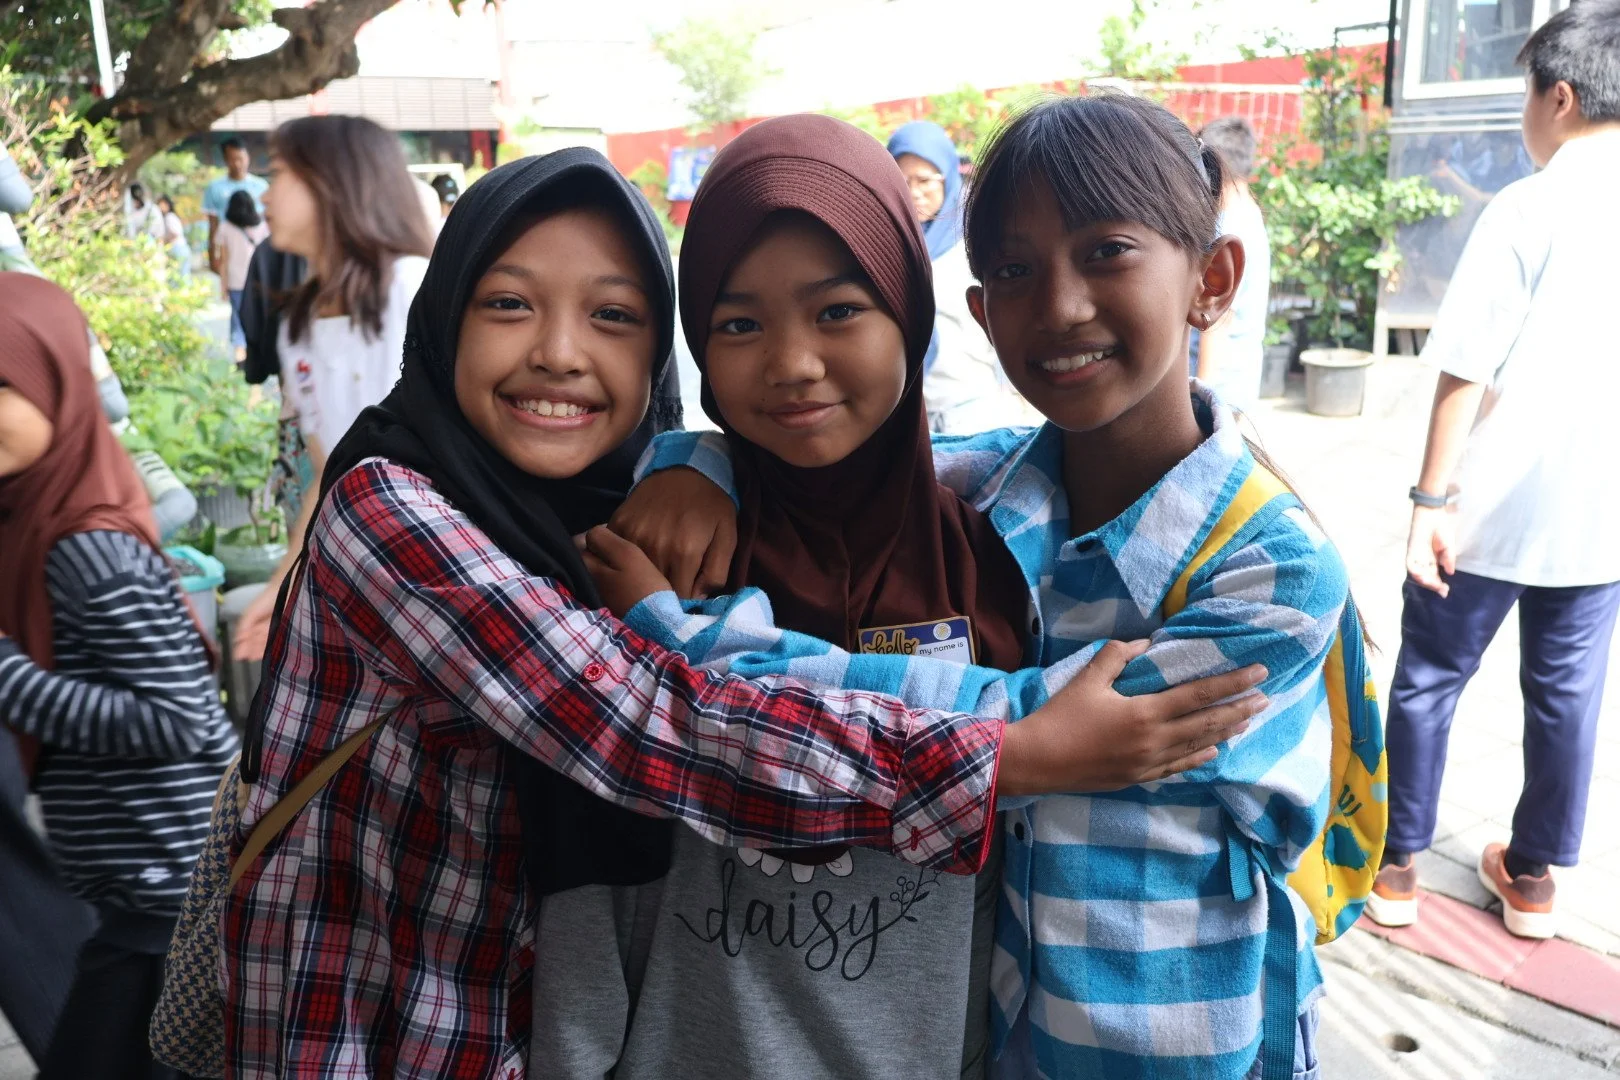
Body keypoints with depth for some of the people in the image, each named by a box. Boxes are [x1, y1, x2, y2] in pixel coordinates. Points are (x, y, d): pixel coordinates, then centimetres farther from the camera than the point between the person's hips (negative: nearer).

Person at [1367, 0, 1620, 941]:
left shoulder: (1526, 210, -12)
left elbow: (1464, 371, -16)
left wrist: (1431, 500, -11)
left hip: (1491, 510, -4)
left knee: (1427, 682, 9)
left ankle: (1396, 865, 19)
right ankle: (1535, 877, 28)